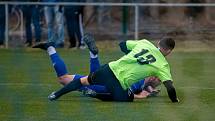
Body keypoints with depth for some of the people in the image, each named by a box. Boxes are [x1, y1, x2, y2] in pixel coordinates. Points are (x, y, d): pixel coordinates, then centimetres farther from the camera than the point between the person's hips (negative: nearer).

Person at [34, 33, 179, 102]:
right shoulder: (163, 65, 0)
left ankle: (57, 94, 25)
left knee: (85, 80, 29)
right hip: (120, 84, -5)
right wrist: (175, 99, 15)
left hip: (110, 69, 5)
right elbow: (170, 87, -5)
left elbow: (123, 45, 23)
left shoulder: (144, 43, 12)